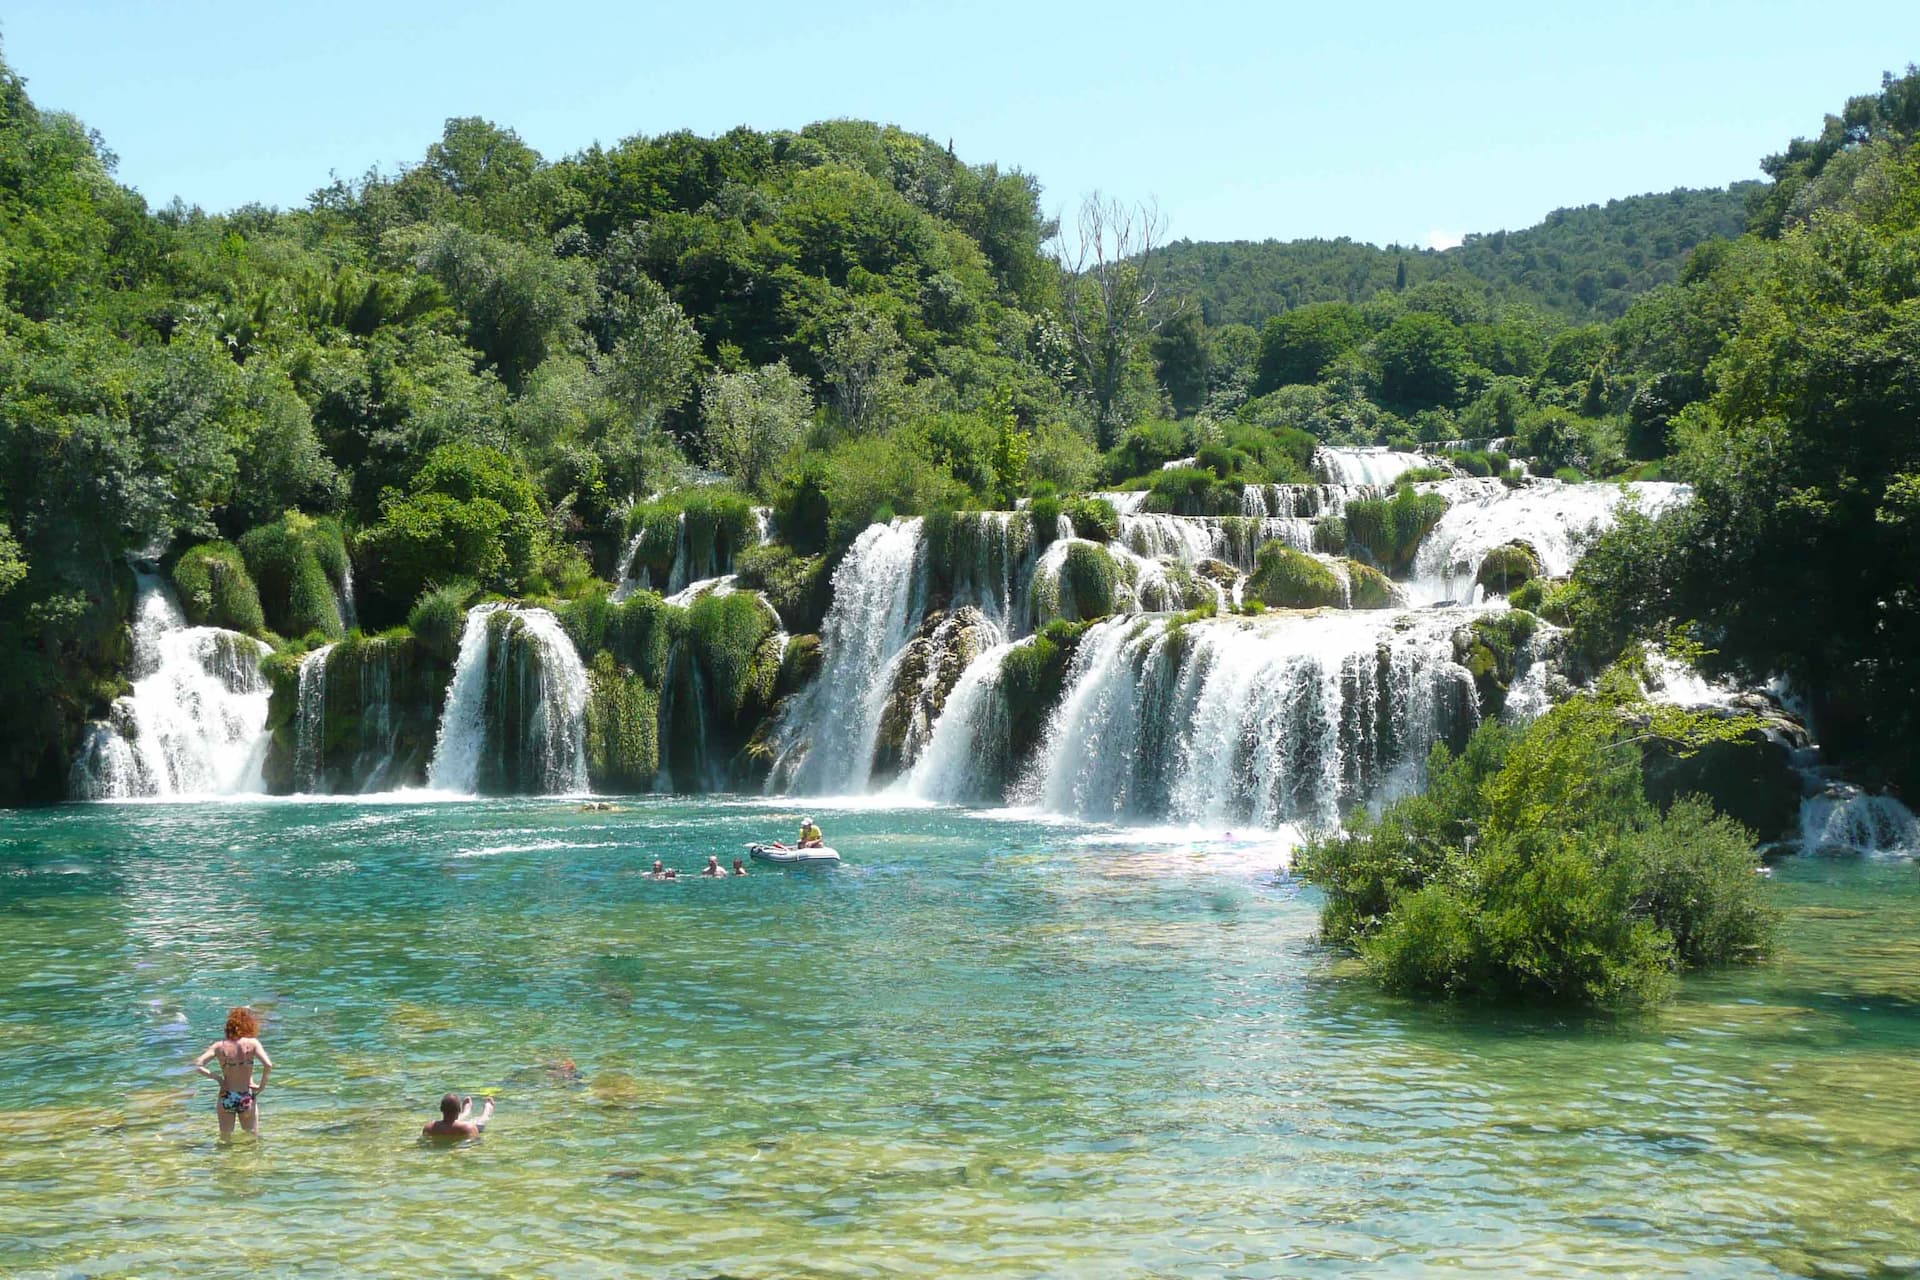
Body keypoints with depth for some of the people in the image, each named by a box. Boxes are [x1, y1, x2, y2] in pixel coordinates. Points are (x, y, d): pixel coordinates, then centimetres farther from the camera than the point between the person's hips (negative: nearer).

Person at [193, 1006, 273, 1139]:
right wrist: (262, 1086, -5)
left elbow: (197, 1065, -10)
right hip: (247, 1097, -1)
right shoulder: (252, 1043, -9)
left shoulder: (219, 1046, -4)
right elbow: (268, 1065, -20)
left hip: (226, 1097, 1)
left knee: (225, 1139, 17)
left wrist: (214, 1076, 2)